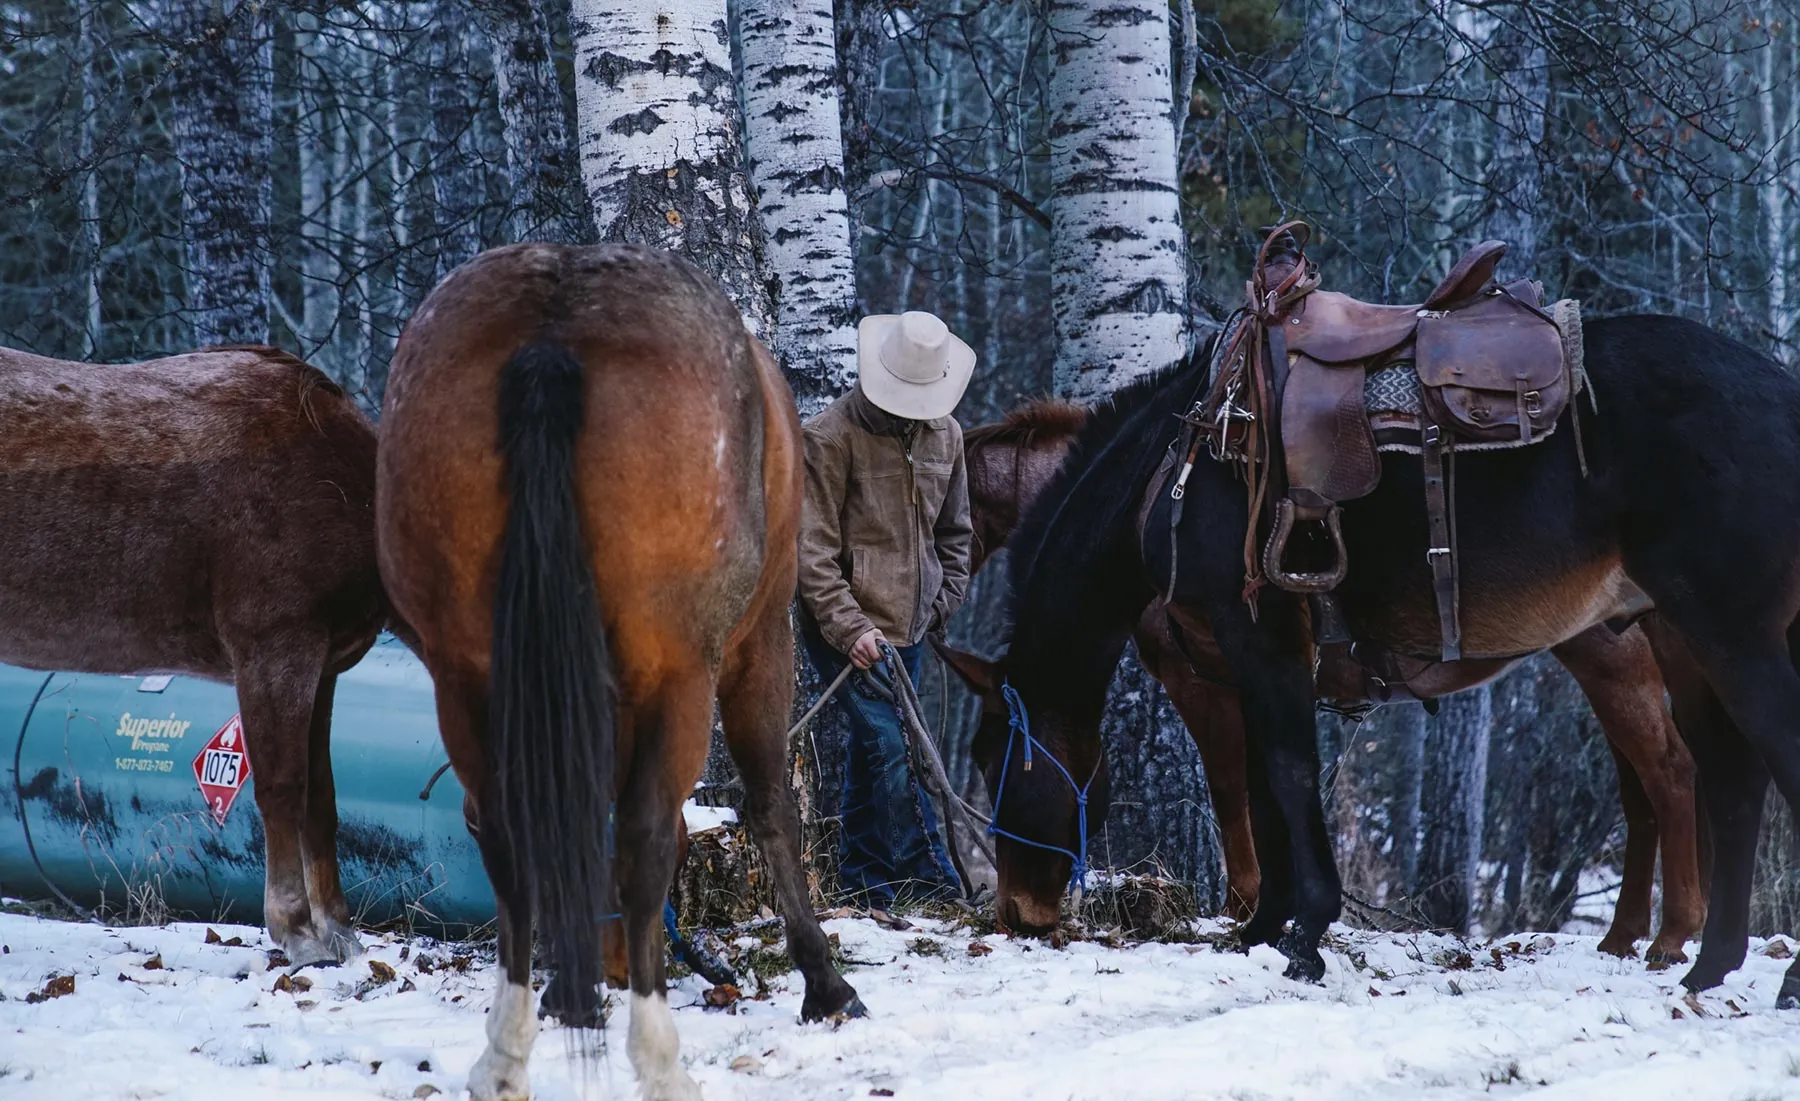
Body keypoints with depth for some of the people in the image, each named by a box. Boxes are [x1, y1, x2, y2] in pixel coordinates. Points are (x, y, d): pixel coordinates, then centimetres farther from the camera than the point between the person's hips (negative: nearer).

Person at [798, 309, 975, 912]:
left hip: (908, 626, 6)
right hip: (846, 625, -6)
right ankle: (933, 883, -8)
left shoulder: (945, 434, 6)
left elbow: (953, 533, 19)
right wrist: (849, 626, -21)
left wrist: (942, 603, 7)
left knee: (873, 750, 13)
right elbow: (811, 547, -15)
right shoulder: (832, 436, -14)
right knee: (890, 745, -13)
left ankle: (866, 885, 20)